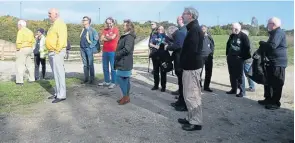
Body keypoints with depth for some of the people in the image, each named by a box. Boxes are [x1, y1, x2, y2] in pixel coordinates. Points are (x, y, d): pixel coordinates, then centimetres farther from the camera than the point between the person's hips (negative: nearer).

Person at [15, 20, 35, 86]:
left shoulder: (21, 31, -11)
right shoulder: (30, 31, 14)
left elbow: (19, 41, -20)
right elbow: (33, 41, 13)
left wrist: (18, 49, -10)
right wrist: (30, 47, 12)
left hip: (22, 49, -8)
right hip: (29, 49, 8)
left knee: (20, 65, -5)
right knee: (29, 64, 15)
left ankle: (20, 81, -8)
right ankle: (32, 78, 21)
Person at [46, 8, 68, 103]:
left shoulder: (60, 24, -10)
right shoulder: (53, 24, 21)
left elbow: (61, 38, -21)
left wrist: (57, 50, -20)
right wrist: (50, 50, 17)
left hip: (57, 52, -10)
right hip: (51, 52, 10)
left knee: (59, 73, -9)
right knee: (56, 73, 13)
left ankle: (61, 95, -5)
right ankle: (57, 93, 21)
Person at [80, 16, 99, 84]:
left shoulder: (91, 30, -8)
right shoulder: (83, 30, 13)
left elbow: (96, 38, -12)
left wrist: (91, 45, -10)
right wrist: (81, 46, 14)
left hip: (89, 49, -7)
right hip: (82, 49, 7)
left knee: (90, 64, -1)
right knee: (85, 64, 11)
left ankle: (91, 79, 7)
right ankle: (86, 78, 18)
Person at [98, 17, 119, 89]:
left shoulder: (115, 29, -4)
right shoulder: (105, 30, 11)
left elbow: (112, 37, -18)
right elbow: (102, 38, -1)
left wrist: (106, 37, 1)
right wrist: (109, 38, -11)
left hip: (112, 51, -6)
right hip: (105, 51, 6)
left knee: (113, 68, -1)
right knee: (105, 67, 12)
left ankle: (113, 83, 6)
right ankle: (106, 81, 24)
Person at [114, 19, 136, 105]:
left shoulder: (129, 37, -16)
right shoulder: (126, 36, 17)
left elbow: (126, 49, -26)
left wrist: (117, 54, -16)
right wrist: (117, 55, 7)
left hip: (124, 62, -10)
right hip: (123, 62, 10)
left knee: (120, 79, -7)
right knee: (125, 79, 13)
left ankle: (125, 97, 3)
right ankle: (126, 97, 21)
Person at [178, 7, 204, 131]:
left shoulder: (194, 29, -17)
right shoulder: (194, 28, 16)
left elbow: (192, 50, -25)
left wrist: (184, 63, -13)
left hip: (191, 66, -11)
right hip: (192, 65, 11)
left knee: (191, 95, -3)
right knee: (192, 94, 17)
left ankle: (196, 123, 8)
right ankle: (192, 118, 28)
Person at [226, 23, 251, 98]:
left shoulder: (243, 36, -8)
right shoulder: (231, 36, 12)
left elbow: (247, 47, -11)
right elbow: (228, 45, 21)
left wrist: (243, 57, -14)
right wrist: (227, 54, 13)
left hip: (239, 58, -7)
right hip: (230, 58, 7)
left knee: (239, 75, -4)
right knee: (232, 75, 11)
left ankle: (242, 91, 3)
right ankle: (234, 89, 22)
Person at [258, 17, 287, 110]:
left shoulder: (279, 32, -15)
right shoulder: (274, 33, 18)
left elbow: (272, 45, -26)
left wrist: (262, 43, -11)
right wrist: (263, 45, 2)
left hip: (278, 63, -11)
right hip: (271, 62, 11)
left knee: (276, 84, -2)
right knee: (268, 82, 17)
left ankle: (275, 103, 6)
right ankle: (268, 99, 28)